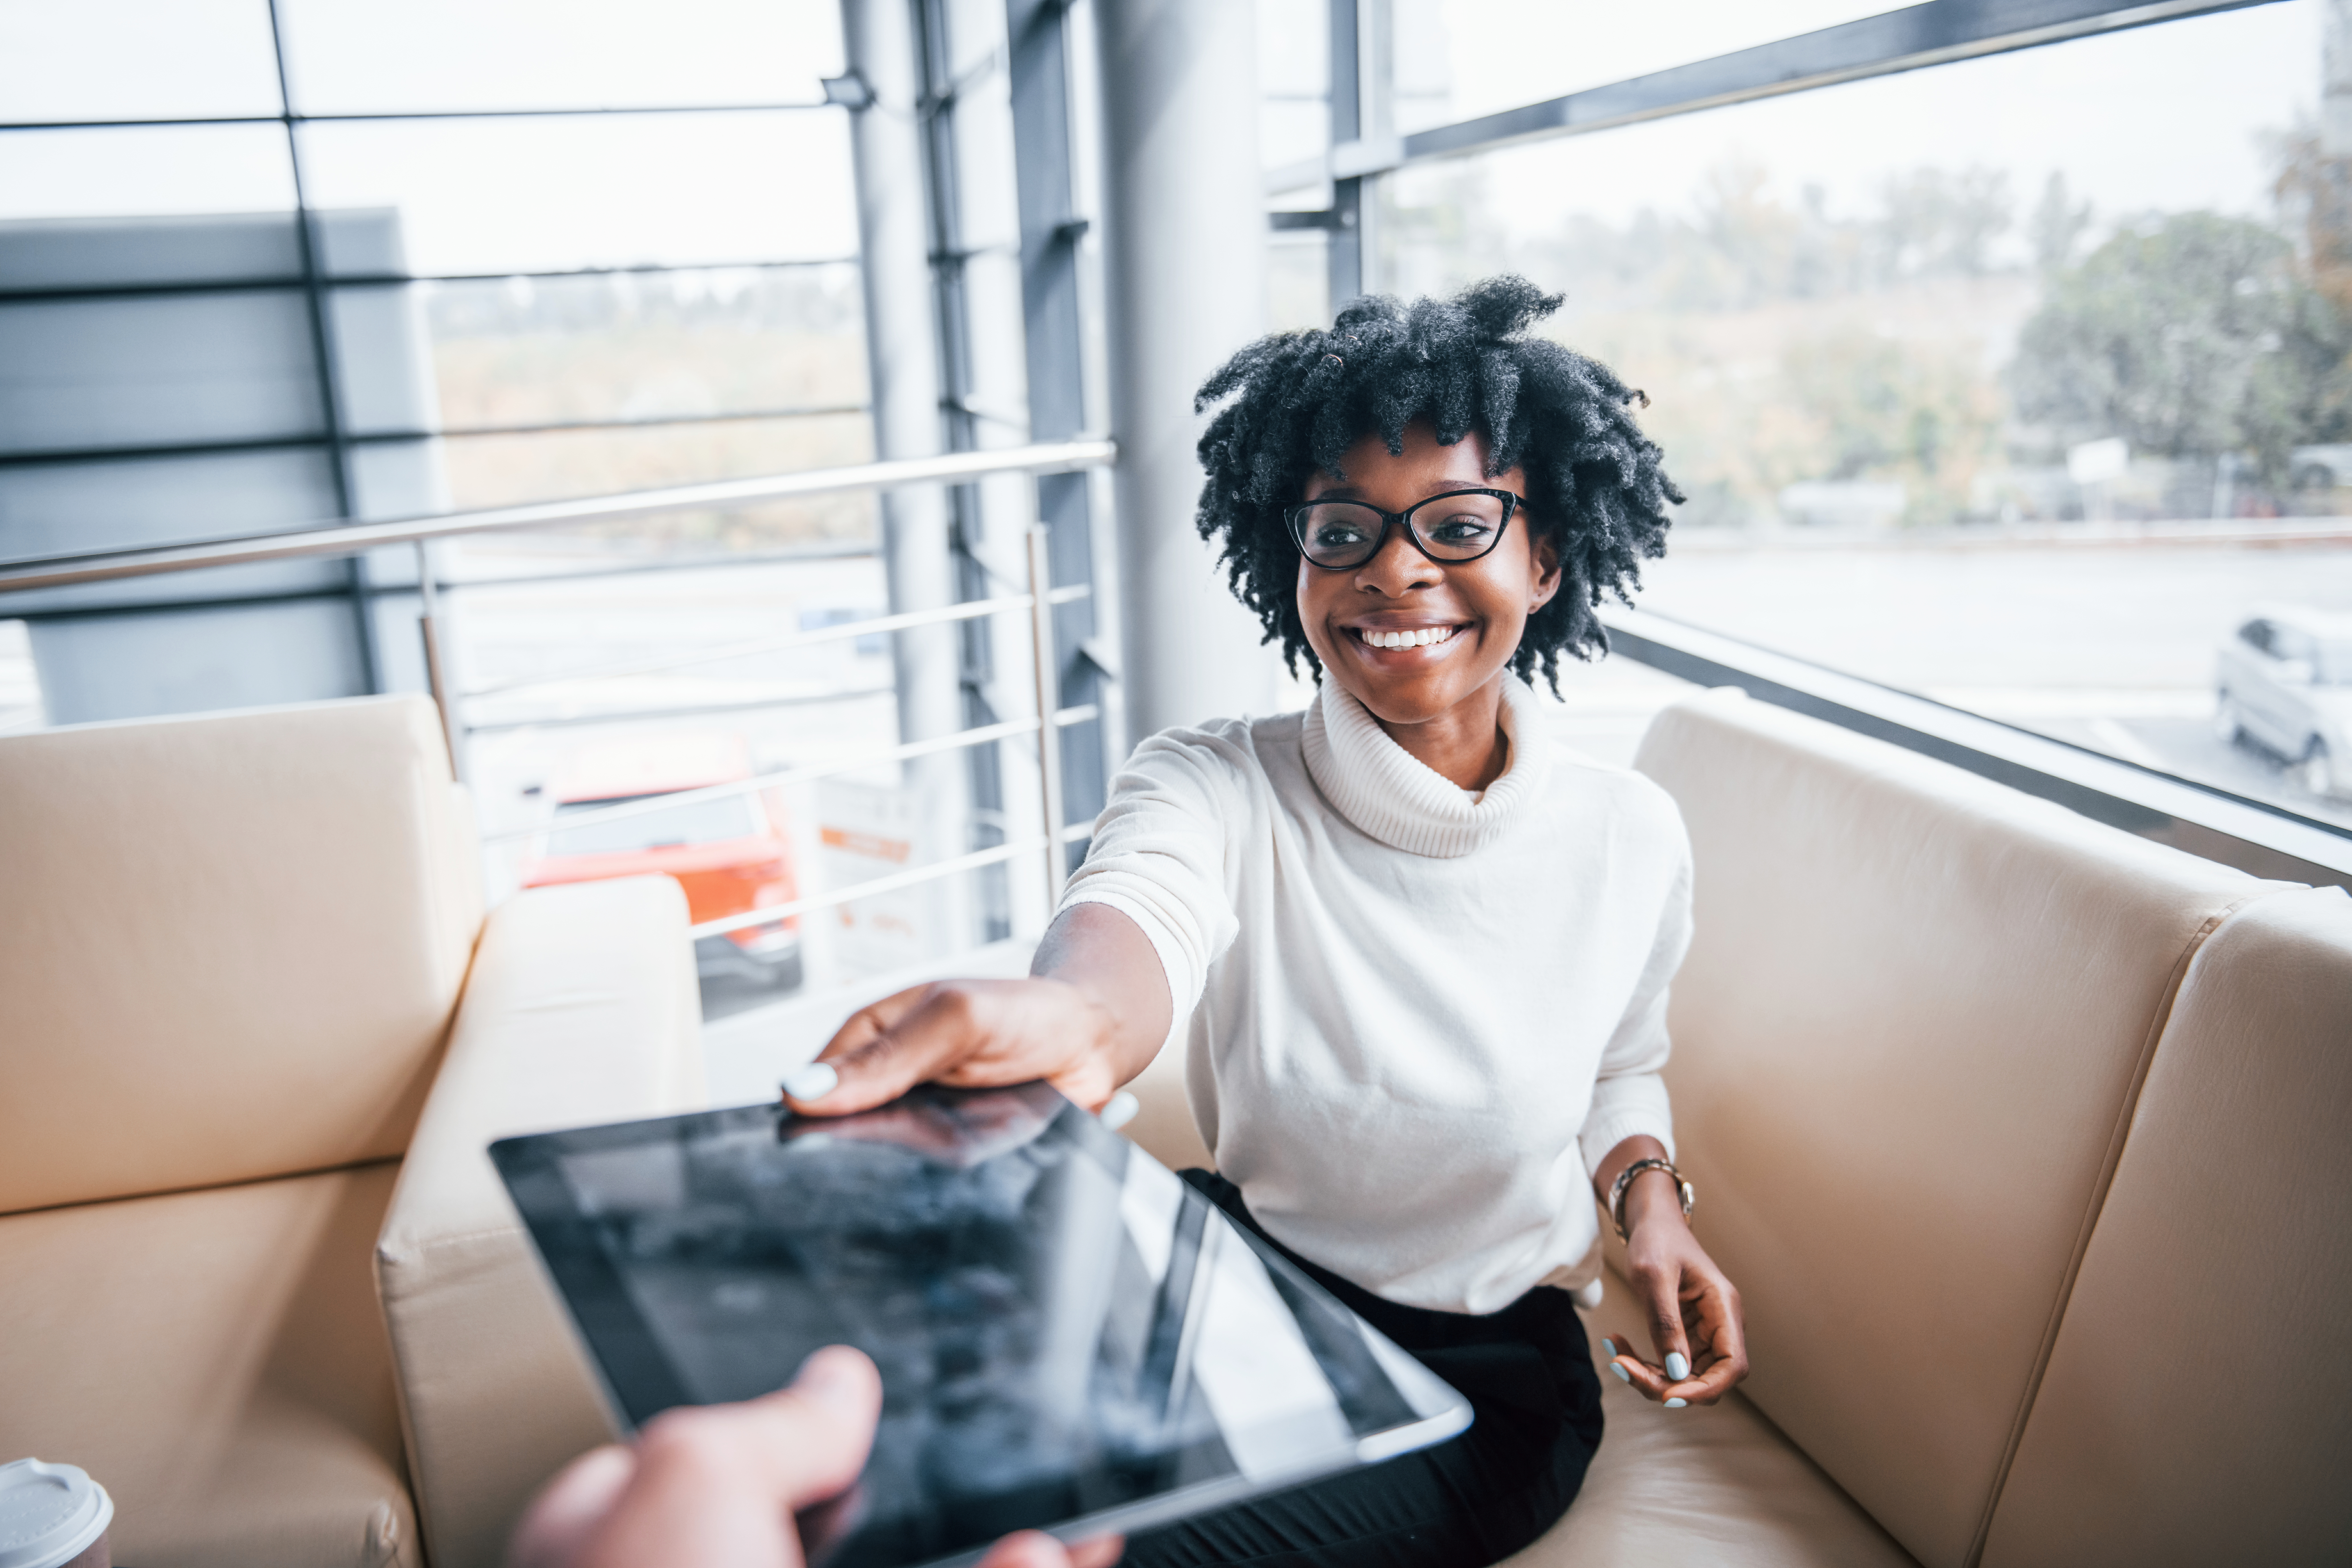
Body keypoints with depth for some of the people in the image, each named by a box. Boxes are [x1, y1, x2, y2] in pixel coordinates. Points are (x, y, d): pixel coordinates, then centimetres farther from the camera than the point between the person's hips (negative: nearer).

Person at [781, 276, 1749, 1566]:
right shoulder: (1217, 787, -13)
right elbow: (1144, 904, -39)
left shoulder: (1631, 838, -6)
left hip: (1485, 1375, 0)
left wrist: (1648, 1198, -8)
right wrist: (1074, 1015, -63)